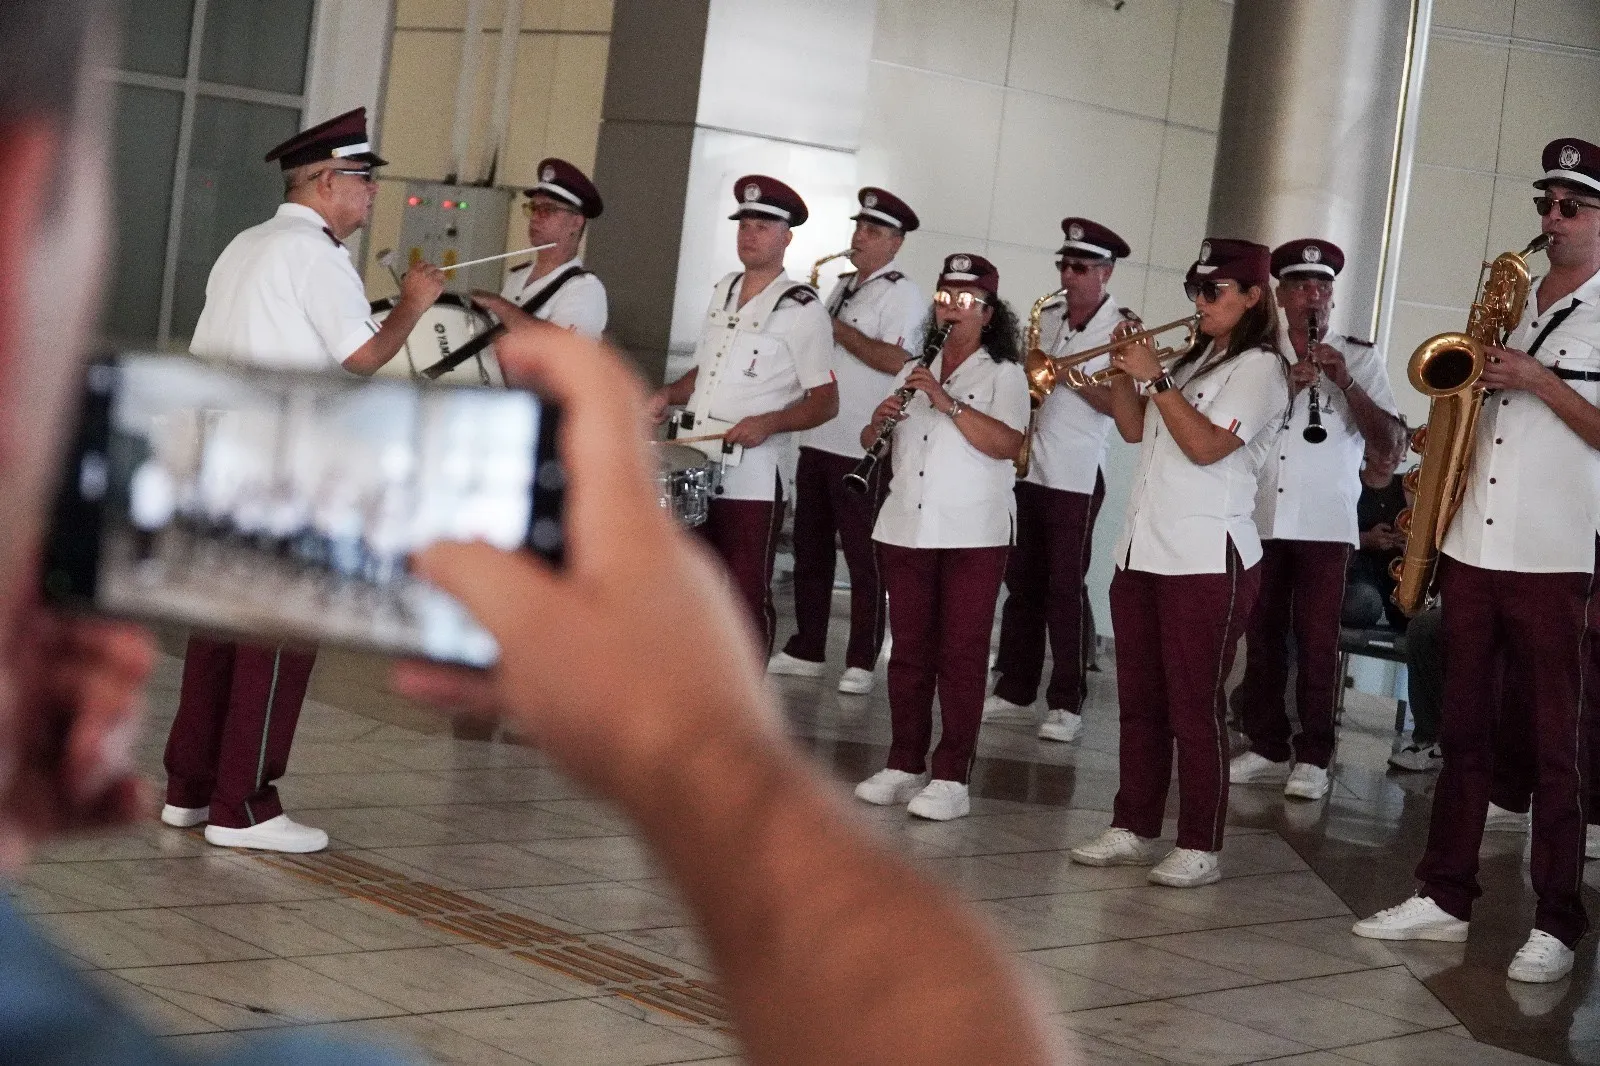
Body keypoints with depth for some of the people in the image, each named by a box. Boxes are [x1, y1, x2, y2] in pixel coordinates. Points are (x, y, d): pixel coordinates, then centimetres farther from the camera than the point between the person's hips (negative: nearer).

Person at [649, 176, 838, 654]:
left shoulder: (801, 309, -7)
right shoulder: (722, 291, 14)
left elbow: (825, 401, -9)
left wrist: (768, 423, -24)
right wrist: (670, 395, 7)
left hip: (753, 483, -6)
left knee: (747, 598, -2)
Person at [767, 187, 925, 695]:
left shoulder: (903, 294, -7)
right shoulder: (842, 287, 17)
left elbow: (894, 360, -21)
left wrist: (836, 329, -15)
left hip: (863, 448, -8)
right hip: (818, 439, 8)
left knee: (864, 557, -2)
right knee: (810, 549, 12)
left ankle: (862, 662, 3)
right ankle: (806, 649, 20)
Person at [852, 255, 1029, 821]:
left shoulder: (1004, 375, 0)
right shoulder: (914, 371, 17)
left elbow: (1006, 444, -16)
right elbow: (874, 441, 19)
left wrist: (947, 401, -21)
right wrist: (879, 421, -3)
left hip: (973, 535, -5)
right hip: (906, 530, 5)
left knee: (961, 655, -4)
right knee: (908, 650, 7)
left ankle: (951, 779, -3)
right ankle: (904, 766, 14)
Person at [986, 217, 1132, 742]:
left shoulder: (1122, 327, -4)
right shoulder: (1045, 318, 13)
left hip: (1076, 475, -5)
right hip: (1026, 466, 6)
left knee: (1065, 586, -4)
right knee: (1021, 581, 9)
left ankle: (1067, 702, 1)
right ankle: (1014, 688, 17)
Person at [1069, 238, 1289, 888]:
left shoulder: (1258, 367, -7)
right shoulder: (1193, 361, 18)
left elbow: (1206, 446, -18)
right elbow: (1135, 429, 17)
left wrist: (1155, 379, -16)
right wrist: (1123, 370, 3)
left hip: (1206, 560, -8)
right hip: (1143, 553, 8)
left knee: (1195, 707, -5)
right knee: (1139, 703, 11)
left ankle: (1200, 848, 0)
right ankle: (1133, 830, 18)